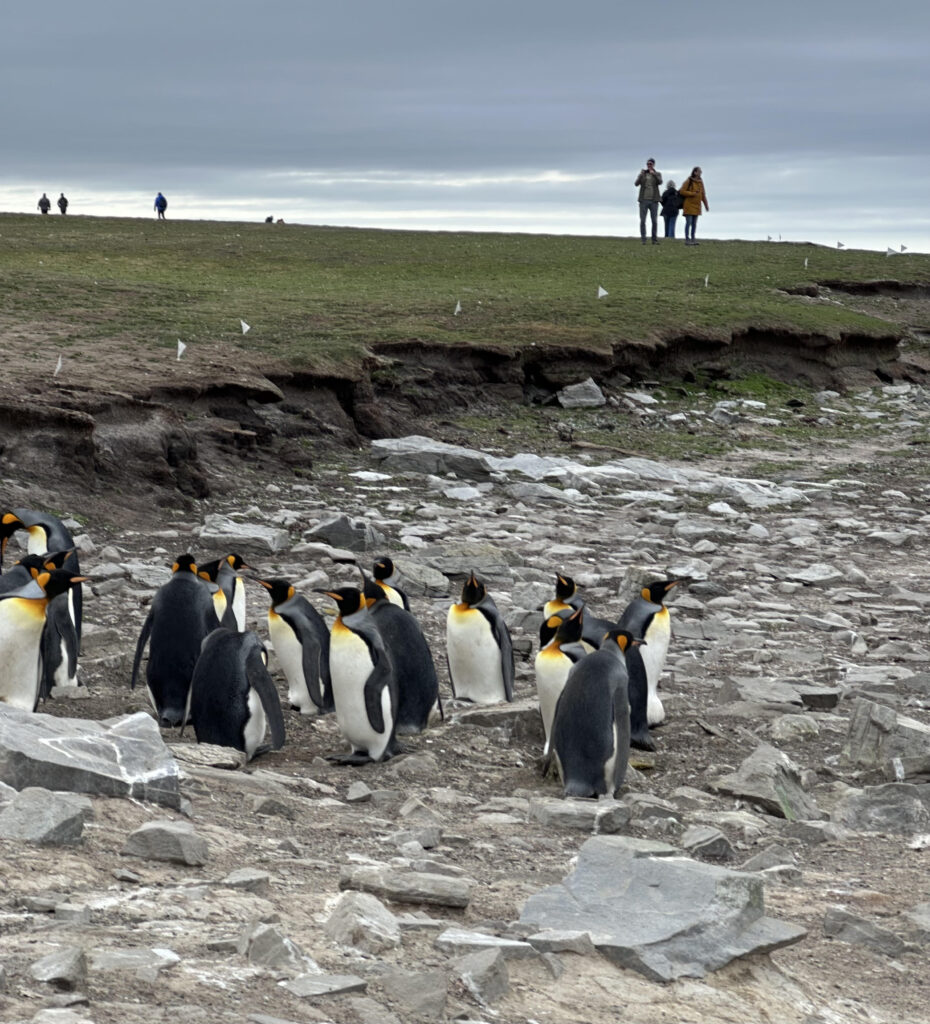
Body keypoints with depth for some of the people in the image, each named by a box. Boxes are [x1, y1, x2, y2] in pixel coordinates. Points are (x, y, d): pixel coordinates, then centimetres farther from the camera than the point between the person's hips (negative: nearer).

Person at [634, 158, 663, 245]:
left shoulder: (657, 174, 7)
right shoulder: (642, 174, 8)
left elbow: (660, 182, -13)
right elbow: (636, 183, -7)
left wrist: (654, 174, -29)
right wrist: (641, 175, -25)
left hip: (654, 200, 0)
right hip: (643, 200, 0)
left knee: (654, 221, 0)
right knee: (642, 220, -5)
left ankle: (654, 239, 7)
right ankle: (643, 240, -3)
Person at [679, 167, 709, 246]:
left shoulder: (700, 182, 11)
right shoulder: (689, 182, -8)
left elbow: (703, 194, 17)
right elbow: (682, 191, -11)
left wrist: (706, 204, 14)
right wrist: (692, 193, -16)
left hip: (697, 205, 6)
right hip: (689, 205, -6)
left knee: (694, 223, 8)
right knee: (689, 222, -7)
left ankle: (693, 239, 14)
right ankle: (687, 239, -4)